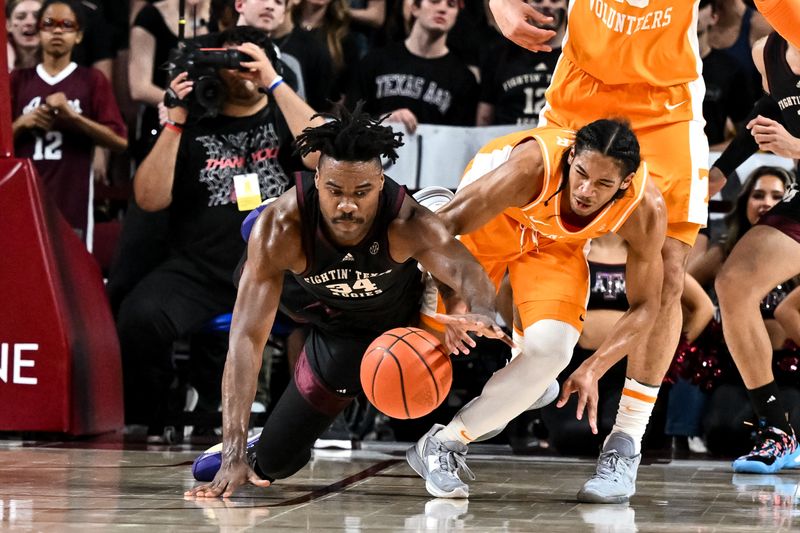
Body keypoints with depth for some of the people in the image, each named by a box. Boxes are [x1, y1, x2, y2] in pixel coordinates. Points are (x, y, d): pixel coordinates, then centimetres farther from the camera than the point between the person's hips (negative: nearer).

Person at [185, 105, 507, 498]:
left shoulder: (408, 224, -39)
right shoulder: (280, 227, -39)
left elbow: (467, 272, -53)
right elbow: (247, 336, -43)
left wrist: (481, 312, -80)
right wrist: (234, 454, -51)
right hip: (308, 293, 2)